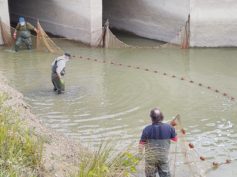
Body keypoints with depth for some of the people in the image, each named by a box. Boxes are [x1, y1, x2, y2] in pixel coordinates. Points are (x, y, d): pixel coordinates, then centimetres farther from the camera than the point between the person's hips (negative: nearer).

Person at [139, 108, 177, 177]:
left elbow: (141, 144, -12)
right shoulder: (169, 127, -12)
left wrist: (141, 149, 10)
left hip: (151, 158, -1)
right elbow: (175, 139, 5)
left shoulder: (147, 129, -18)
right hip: (164, 157, 1)